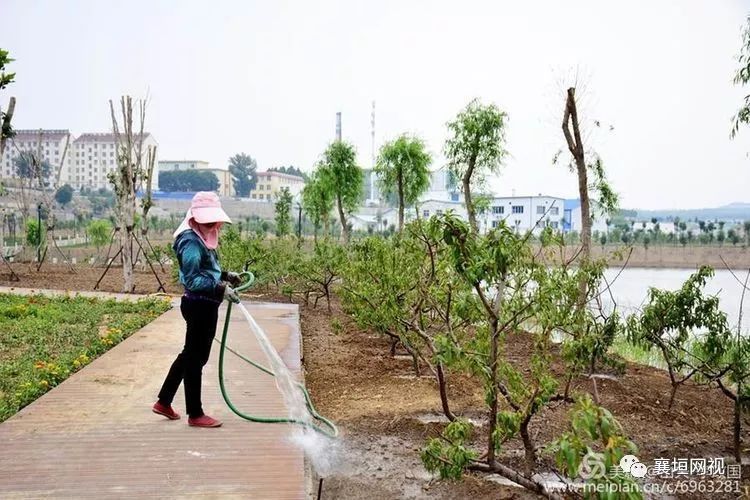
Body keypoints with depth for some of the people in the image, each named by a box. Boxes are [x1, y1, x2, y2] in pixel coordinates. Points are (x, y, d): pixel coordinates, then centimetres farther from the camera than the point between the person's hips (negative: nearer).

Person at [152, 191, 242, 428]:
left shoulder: (202, 239, 13)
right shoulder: (191, 242, -17)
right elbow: (192, 280, -24)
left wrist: (225, 276, 11)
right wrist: (221, 288, -30)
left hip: (204, 305, 10)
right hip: (200, 305, -10)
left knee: (190, 354, 20)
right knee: (195, 358, 1)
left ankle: (164, 402, 33)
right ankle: (195, 414, 13)